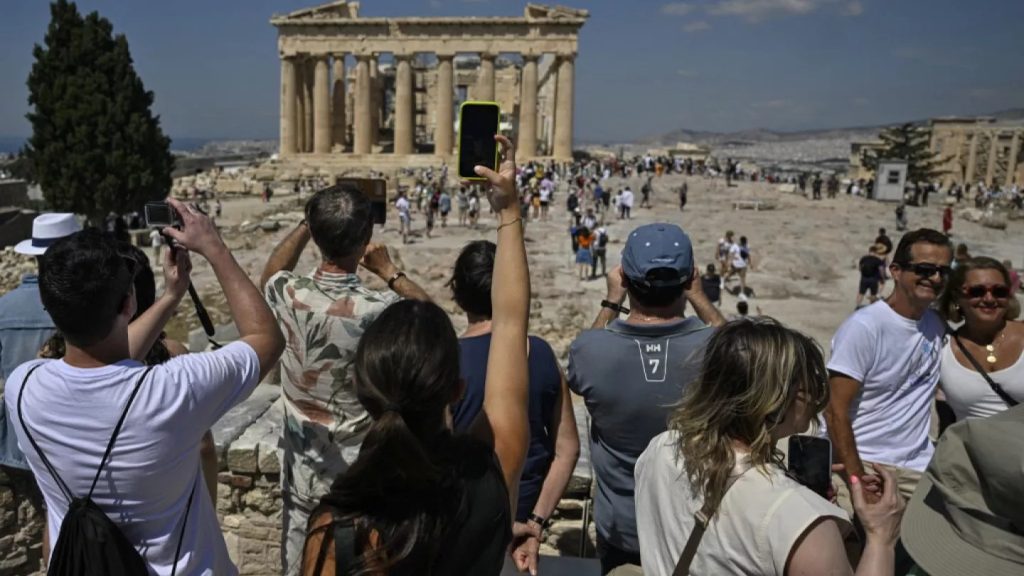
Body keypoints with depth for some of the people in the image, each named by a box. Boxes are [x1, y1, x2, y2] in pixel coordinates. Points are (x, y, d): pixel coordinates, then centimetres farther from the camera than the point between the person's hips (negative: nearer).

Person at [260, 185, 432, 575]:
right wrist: (389, 271, 2)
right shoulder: (380, 311, -26)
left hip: (303, 472, 3)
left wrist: (308, 224, 9)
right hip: (365, 474, -3)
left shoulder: (289, 295, -15)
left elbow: (269, 275, 12)